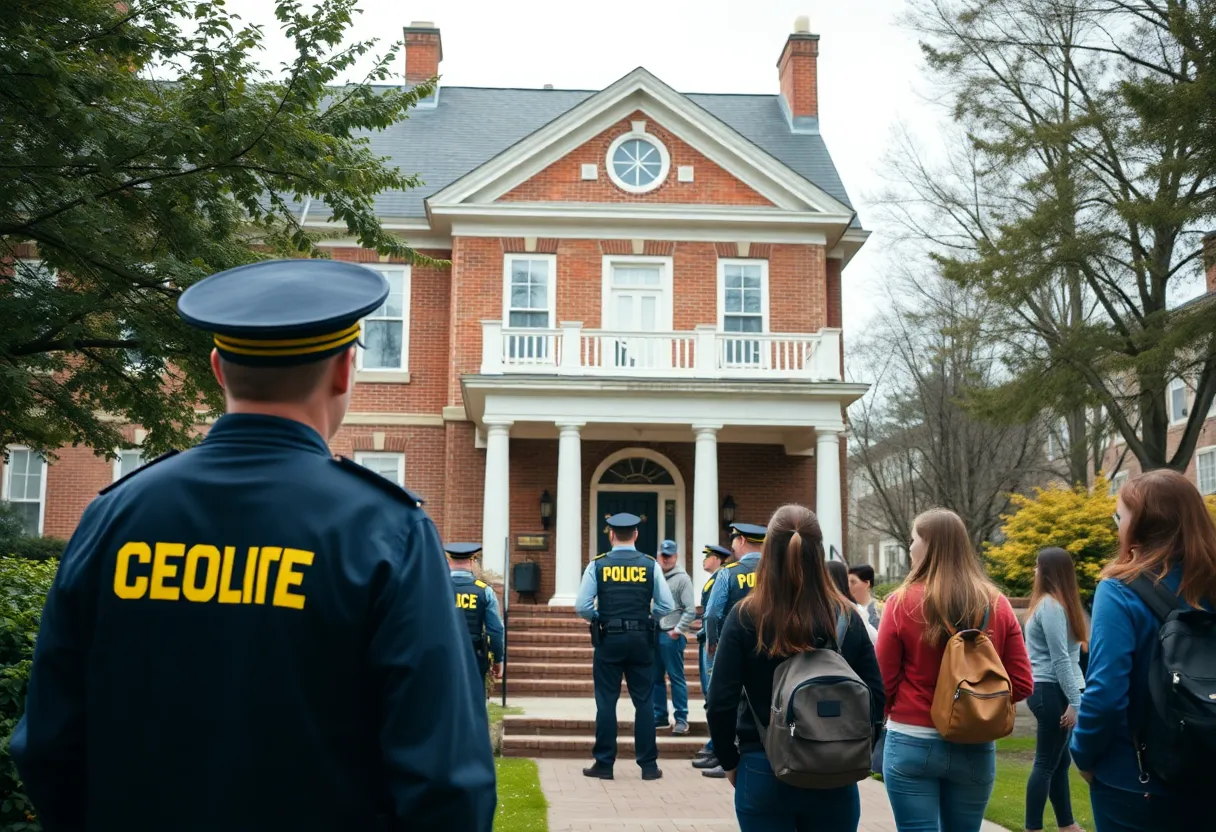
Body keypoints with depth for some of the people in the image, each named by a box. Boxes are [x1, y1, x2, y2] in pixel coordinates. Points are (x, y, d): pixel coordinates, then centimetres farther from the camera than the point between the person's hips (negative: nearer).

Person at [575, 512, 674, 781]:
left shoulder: (597, 565, -4)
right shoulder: (650, 565, -1)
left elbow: (582, 606, -9)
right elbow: (667, 606, -3)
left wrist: (599, 618, 9)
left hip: (608, 639, -1)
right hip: (642, 639, 1)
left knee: (606, 701, 5)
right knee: (644, 701, 8)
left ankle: (604, 764, 8)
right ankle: (648, 765, 10)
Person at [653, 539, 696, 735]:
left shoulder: (682, 578, -5)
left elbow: (690, 610, -10)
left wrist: (677, 630, -13)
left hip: (671, 636, -6)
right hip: (653, 633, 6)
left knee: (677, 678, -2)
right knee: (656, 678, 12)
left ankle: (681, 719, 2)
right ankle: (660, 715, 21)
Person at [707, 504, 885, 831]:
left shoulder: (745, 617, -11)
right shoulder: (846, 617, -6)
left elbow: (721, 703, -10)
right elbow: (876, 699, -3)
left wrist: (730, 762, 5)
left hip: (763, 772, -1)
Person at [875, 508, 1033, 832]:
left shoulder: (903, 602, -9)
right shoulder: (996, 605, 0)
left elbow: (884, 680, -6)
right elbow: (1022, 684, 1)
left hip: (912, 743, -3)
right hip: (975, 748, 4)